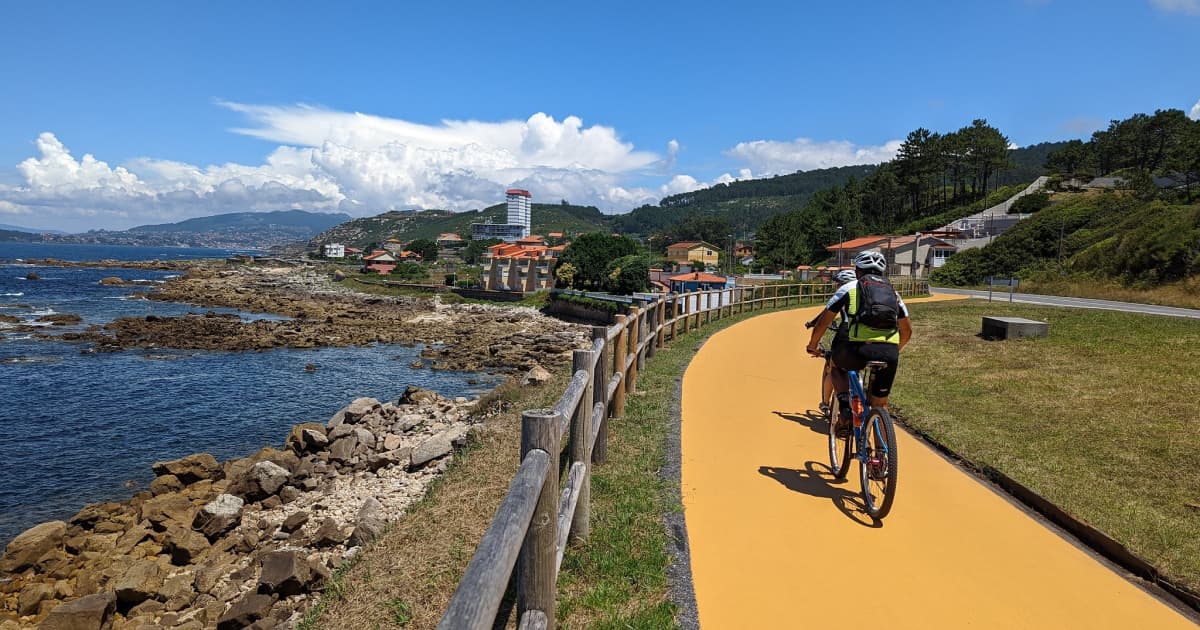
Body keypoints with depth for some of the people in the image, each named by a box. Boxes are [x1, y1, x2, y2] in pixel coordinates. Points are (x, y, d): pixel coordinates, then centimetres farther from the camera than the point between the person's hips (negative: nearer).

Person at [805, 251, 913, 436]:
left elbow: (823, 322, 15)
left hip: (858, 348, -3)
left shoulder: (848, 288, 14)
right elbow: (907, 330, 27)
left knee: (836, 366, 30)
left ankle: (845, 407, 6)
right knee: (880, 405, 21)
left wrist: (812, 345, 30)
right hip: (889, 353, 3)